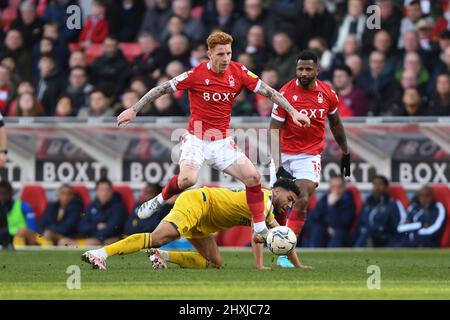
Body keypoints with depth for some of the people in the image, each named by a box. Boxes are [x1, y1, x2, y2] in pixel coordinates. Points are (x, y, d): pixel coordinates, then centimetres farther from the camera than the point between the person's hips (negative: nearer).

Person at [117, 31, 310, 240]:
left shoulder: (238, 72, -3)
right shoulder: (197, 74, -14)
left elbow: (268, 91, 2)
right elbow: (162, 89, -7)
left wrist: (293, 112, -5)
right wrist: (134, 110, -7)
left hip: (222, 143, 4)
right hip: (196, 140, -4)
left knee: (253, 177, -8)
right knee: (187, 179, -30)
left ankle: (260, 229, 3)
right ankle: (159, 200, -1)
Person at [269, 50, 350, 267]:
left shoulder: (328, 94, -2)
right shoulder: (286, 93, -12)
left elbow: (335, 123, 16)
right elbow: (274, 129, -13)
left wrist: (345, 152, 25)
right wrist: (278, 164, -21)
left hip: (309, 155, 1)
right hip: (284, 153, -1)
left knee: (302, 201, -16)